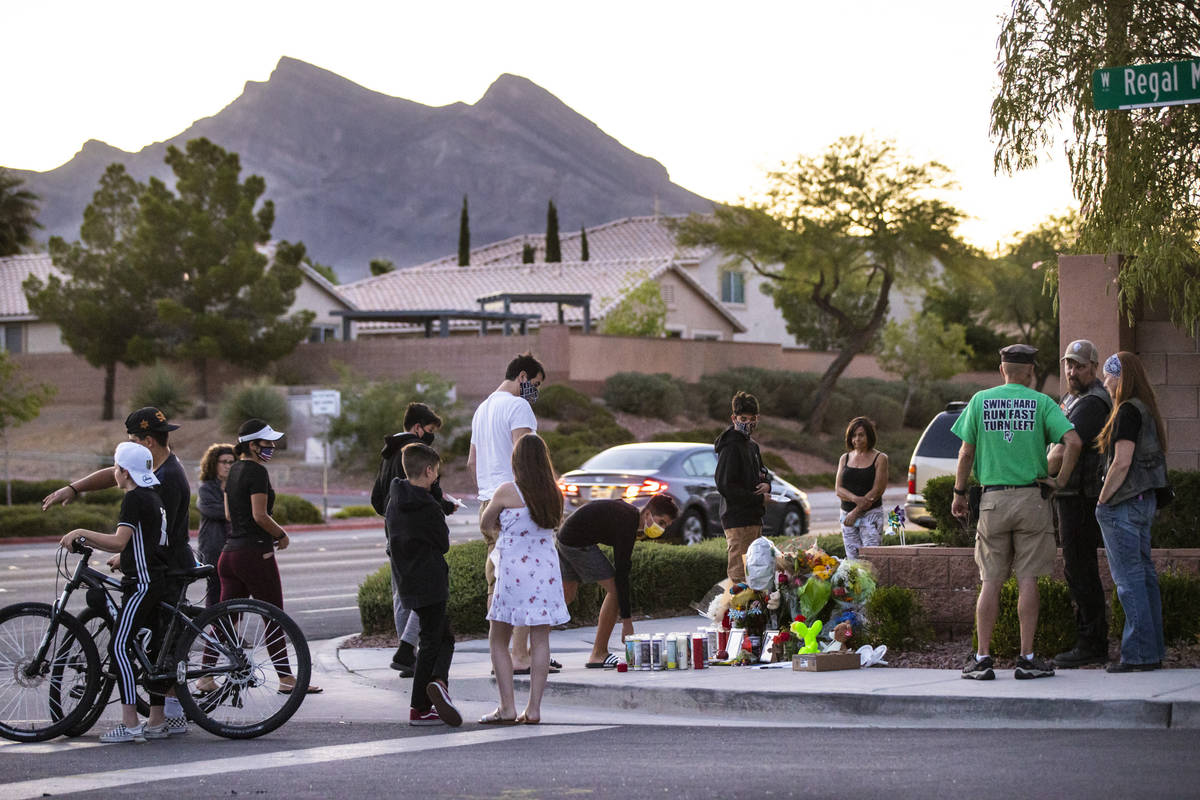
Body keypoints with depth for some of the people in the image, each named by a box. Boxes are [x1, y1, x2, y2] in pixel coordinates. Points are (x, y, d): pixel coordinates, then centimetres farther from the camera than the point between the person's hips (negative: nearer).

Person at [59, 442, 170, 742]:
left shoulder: (134, 498, -12)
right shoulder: (152, 497, 18)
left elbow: (119, 541, -21)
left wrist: (81, 532, -13)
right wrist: (87, 542, 15)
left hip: (141, 582, -10)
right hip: (155, 580, 10)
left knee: (119, 646, -12)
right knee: (152, 648, 11)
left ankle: (130, 725, -17)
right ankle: (156, 722, 13)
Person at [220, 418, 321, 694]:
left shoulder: (234, 470, 15)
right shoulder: (257, 472, -12)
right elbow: (260, 515, -18)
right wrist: (282, 535, -4)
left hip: (230, 550, 8)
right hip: (256, 553, -8)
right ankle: (286, 678, 5)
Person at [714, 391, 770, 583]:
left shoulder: (752, 446, 16)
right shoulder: (731, 447, -13)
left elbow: (761, 472, 29)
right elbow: (725, 486, -20)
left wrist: (766, 484, 3)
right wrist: (759, 499, -14)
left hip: (753, 518, 10)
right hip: (737, 520, -10)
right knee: (740, 575, -12)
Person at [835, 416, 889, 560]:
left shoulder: (880, 458, -1)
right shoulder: (845, 458, 12)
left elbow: (877, 491, -8)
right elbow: (838, 489, 5)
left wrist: (856, 512, -13)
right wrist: (855, 498, -16)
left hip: (871, 514, -4)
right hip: (847, 514, 4)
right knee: (852, 558, 0)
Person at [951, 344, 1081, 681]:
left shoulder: (980, 401, 4)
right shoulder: (1041, 403, 1)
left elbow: (966, 453, 3)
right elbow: (1073, 441, -12)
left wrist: (959, 494, 12)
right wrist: (1059, 480, -2)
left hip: (993, 500, 1)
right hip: (1032, 498, -1)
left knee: (991, 582, 5)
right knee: (1027, 580, 1)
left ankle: (983, 658, 3)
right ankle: (1027, 659, 1)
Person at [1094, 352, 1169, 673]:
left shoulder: (1128, 412, -16)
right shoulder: (1145, 410, 13)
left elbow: (1122, 463, -21)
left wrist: (1103, 500, -11)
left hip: (1124, 503, -10)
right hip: (1144, 501, 10)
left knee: (1129, 578, -7)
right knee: (1144, 575, 12)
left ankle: (1139, 653, -6)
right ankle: (1153, 650, 15)